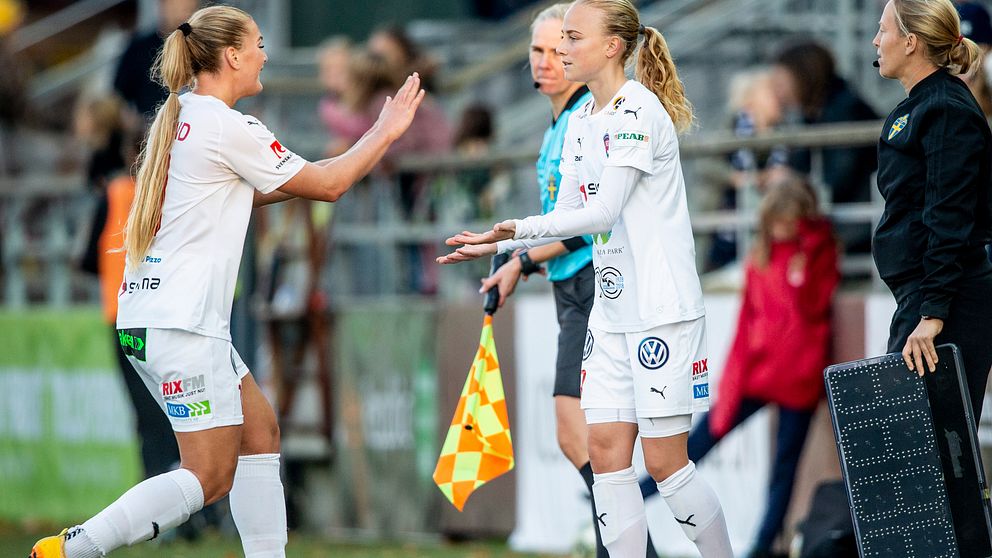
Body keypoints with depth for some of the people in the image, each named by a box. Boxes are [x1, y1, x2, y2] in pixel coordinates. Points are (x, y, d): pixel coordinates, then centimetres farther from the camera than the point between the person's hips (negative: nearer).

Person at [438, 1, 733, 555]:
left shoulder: (638, 111, -15)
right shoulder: (582, 120, 13)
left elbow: (603, 212, -22)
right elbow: (569, 215, 16)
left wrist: (520, 227, -29)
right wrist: (498, 244, 4)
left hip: (663, 311, -8)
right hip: (612, 312, 8)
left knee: (665, 460, -5)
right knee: (607, 451, 2)